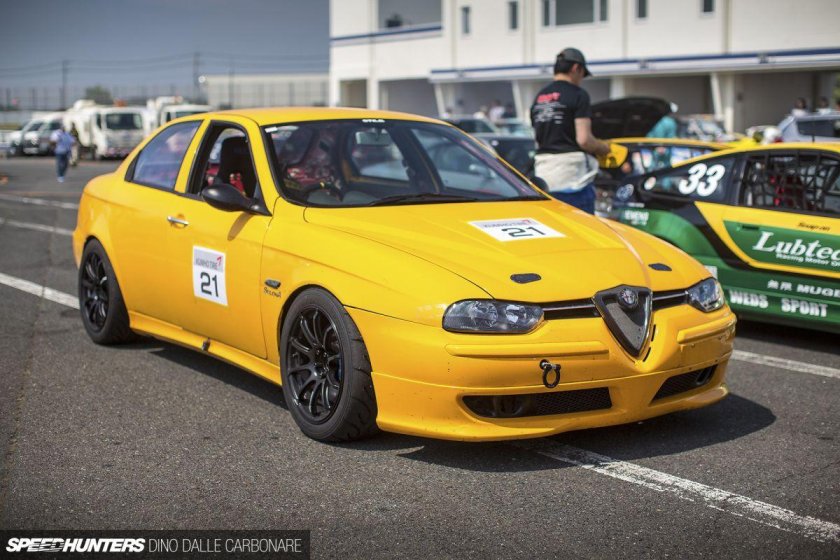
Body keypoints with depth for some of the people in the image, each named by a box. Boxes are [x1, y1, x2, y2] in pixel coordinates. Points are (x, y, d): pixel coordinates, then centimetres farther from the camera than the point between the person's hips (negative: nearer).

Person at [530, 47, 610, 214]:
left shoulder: (539, 98, 16)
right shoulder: (578, 95, -7)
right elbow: (584, 139, -14)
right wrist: (604, 148, 3)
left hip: (543, 175, 7)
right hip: (572, 175, -7)